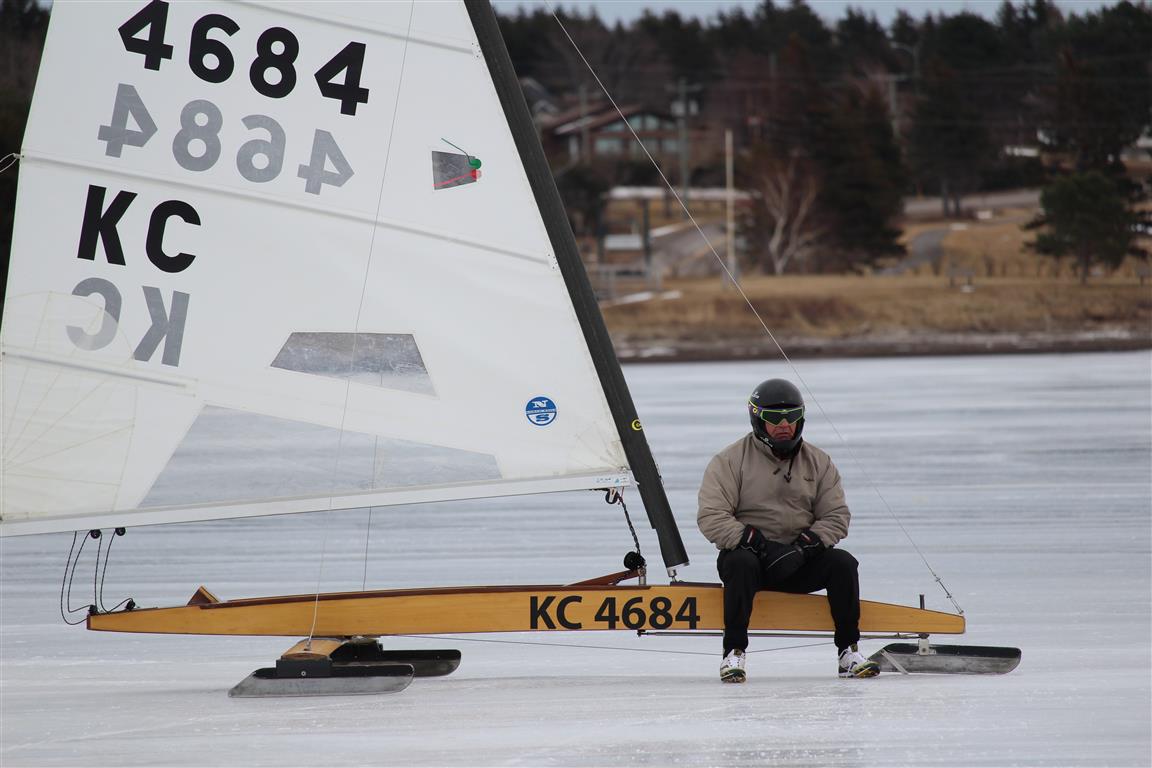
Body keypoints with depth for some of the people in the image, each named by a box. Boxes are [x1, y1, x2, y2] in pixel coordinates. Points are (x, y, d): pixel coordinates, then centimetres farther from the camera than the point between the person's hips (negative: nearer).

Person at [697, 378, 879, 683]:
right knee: (742, 563, -36)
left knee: (842, 563, -23)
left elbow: (836, 517, 3)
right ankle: (734, 654, -29)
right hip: (748, 552, -3)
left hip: (799, 564, 3)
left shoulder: (818, 462, 8)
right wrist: (762, 545, -22)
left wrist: (803, 547, -16)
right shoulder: (730, 461, -3)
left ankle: (848, 652, -14)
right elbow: (711, 519, -13)